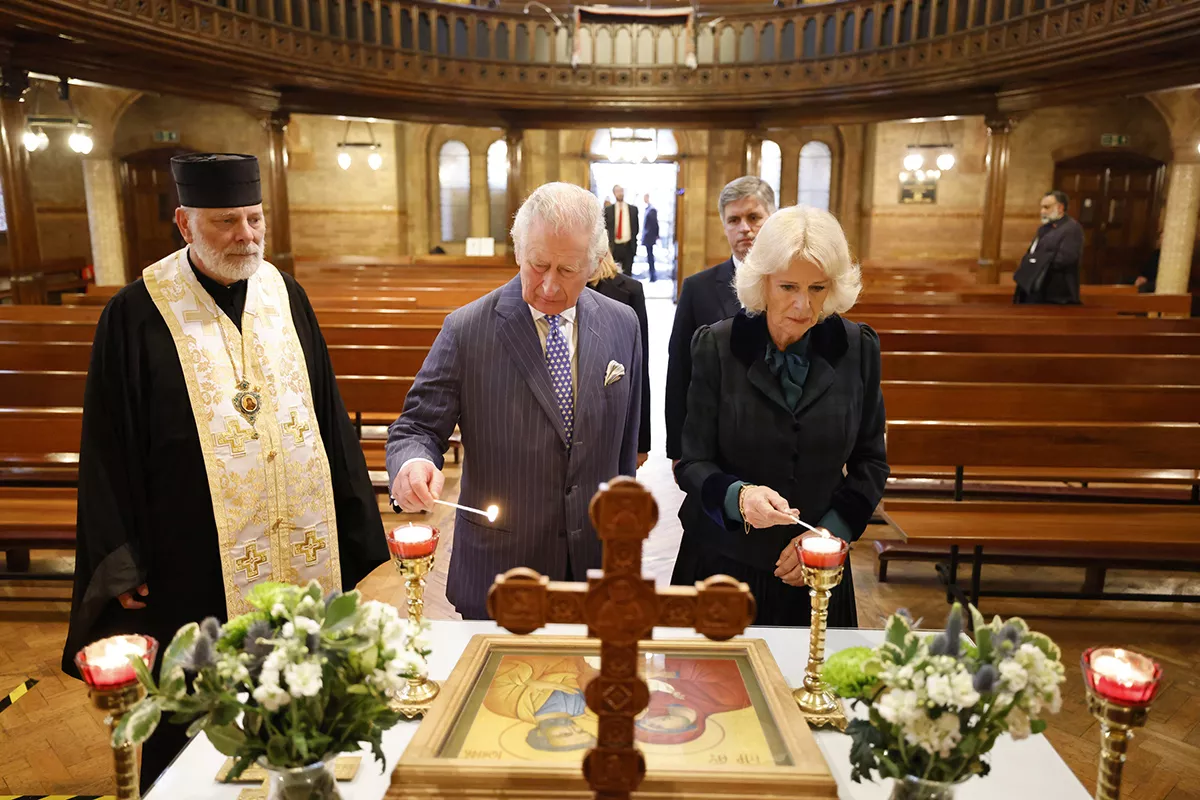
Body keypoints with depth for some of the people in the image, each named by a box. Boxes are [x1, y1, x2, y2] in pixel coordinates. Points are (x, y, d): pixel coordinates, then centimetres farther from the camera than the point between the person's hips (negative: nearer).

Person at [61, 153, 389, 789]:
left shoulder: (284, 294, 4)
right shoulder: (135, 316, -8)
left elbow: (328, 417, 9)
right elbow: (109, 453, -4)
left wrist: (352, 533, 9)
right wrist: (123, 567, -5)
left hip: (303, 552, 4)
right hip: (198, 569, -3)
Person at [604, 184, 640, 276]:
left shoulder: (633, 209, 7)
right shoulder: (608, 210, 3)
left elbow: (636, 227, 11)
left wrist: (633, 242, 3)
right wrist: (607, 246, -5)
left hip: (628, 246, 1)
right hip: (614, 247, -1)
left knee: (627, 274, 4)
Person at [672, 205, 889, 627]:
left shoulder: (858, 348, -4)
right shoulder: (716, 346, -9)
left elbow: (871, 462, 3)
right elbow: (692, 463, -8)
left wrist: (829, 532, -9)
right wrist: (738, 496, -28)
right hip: (724, 559, -1)